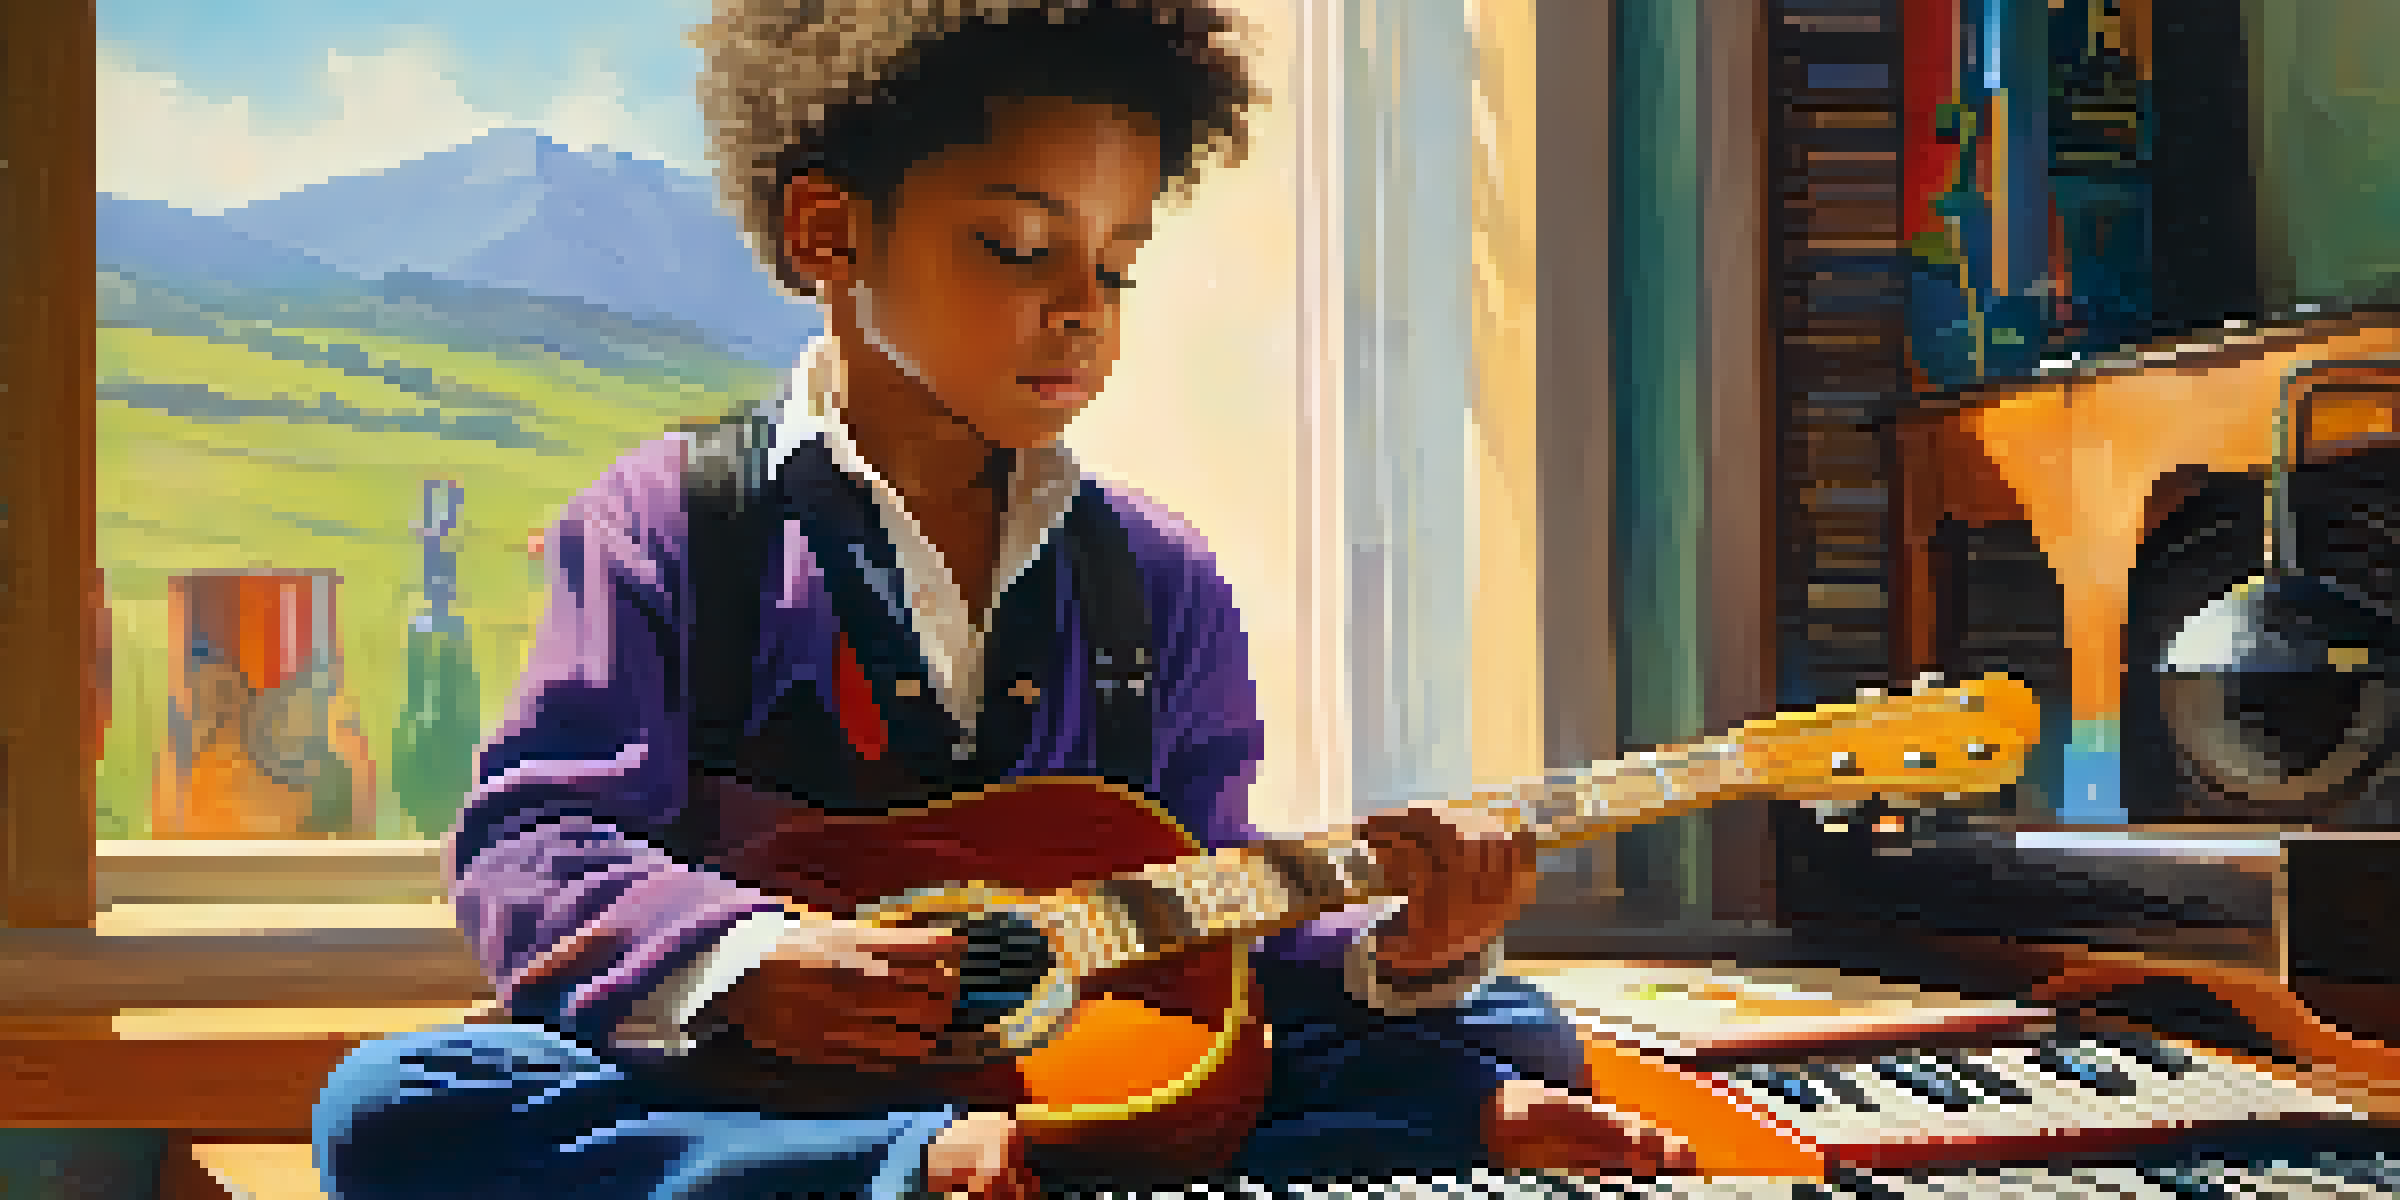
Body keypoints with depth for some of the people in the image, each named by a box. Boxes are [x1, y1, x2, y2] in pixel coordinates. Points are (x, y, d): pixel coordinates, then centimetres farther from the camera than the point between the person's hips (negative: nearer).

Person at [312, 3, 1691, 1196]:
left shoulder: (1162, 581, 12)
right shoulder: (671, 525, 1)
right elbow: (526, 842, -7)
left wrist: (1392, 952, -10)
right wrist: (739, 961, -26)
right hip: (756, 1084, -3)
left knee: (1518, 1041, -10)